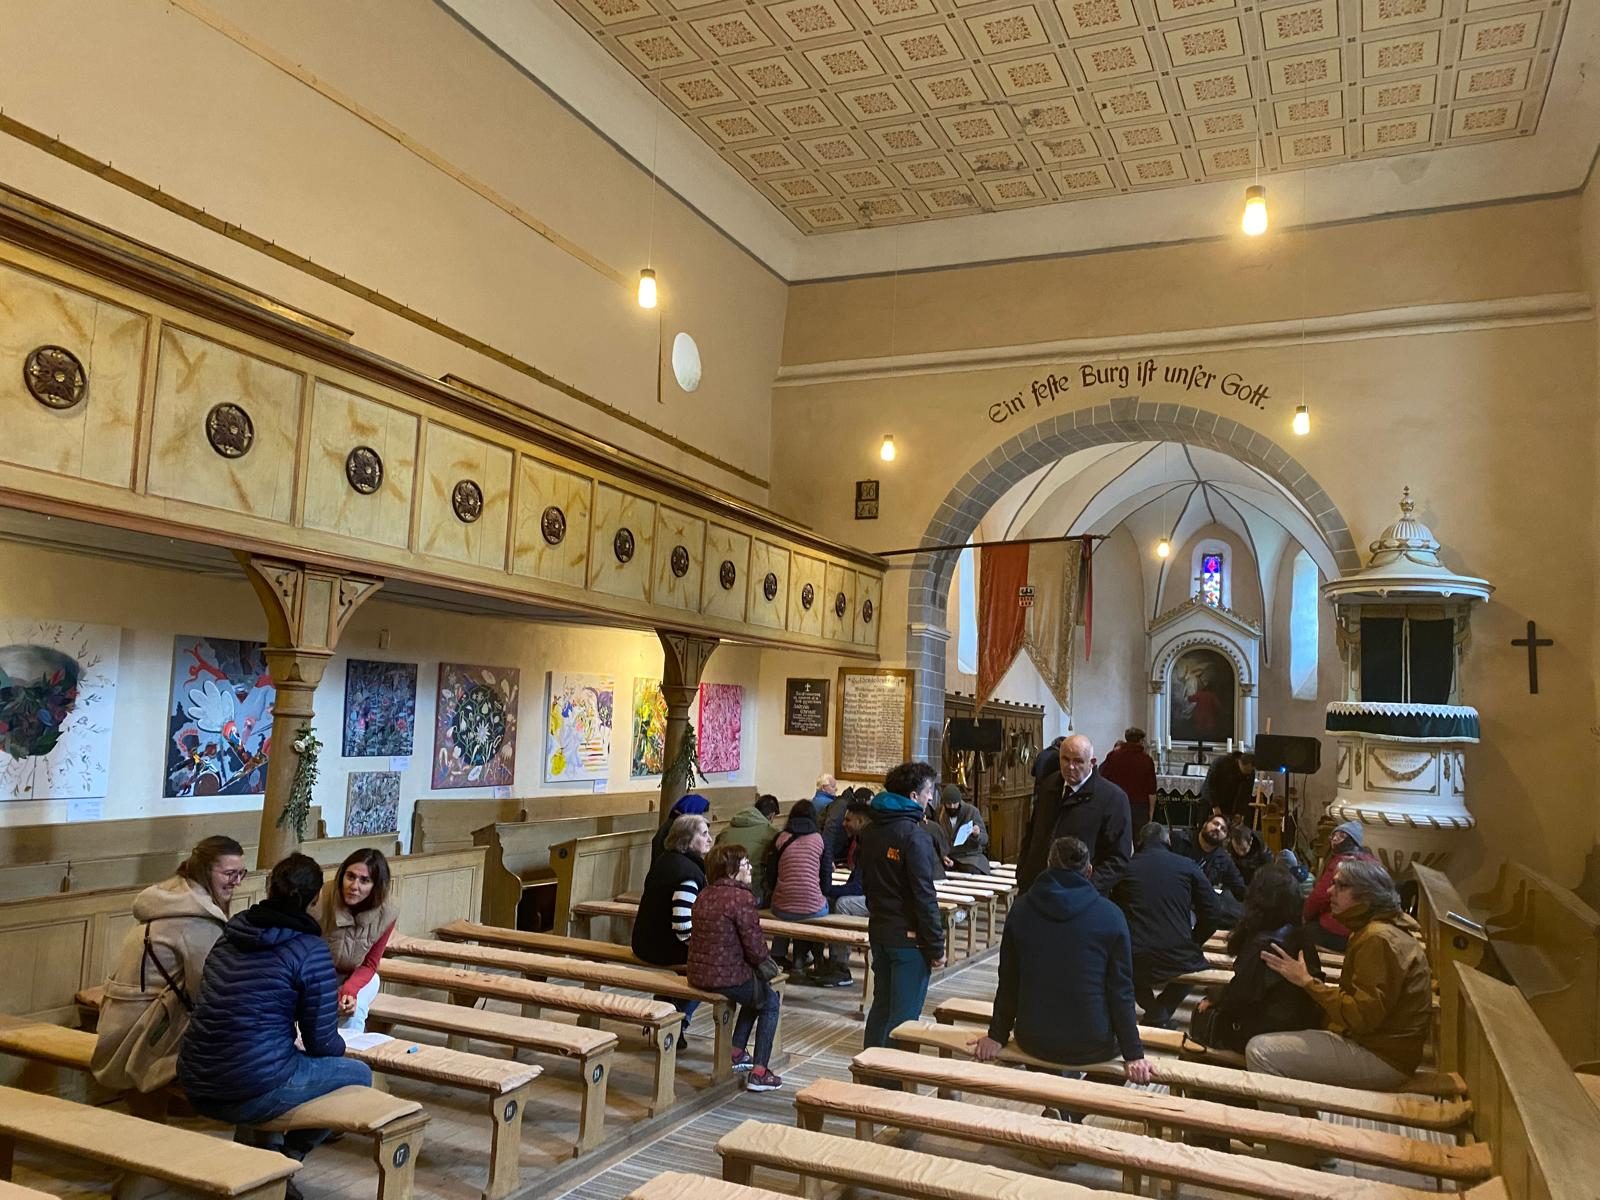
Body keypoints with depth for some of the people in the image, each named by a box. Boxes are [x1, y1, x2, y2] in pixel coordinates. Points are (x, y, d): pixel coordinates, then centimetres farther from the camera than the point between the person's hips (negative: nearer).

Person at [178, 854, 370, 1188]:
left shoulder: (233, 931, 6)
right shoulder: (311, 950, -13)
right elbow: (321, 1043, -7)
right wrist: (337, 1046, 17)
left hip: (196, 1087, 7)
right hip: (249, 1094, -7)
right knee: (358, 1074, 14)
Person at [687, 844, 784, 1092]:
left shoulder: (705, 895, 7)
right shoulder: (742, 898, -19)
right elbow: (755, 946, -16)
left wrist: (763, 966, 16)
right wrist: (770, 968, 5)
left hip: (698, 974, 8)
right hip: (727, 976, -8)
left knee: (755, 993, 32)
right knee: (771, 1002, 17)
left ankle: (737, 1053, 38)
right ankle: (758, 1073, 11)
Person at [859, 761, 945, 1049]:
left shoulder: (870, 831, 7)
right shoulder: (914, 836, -19)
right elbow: (924, 896, -20)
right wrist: (936, 947, -14)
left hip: (879, 931, 8)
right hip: (909, 938, -8)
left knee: (881, 1005, 20)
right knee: (904, 1014, 2)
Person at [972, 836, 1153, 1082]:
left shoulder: (1022, 910, -3)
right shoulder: (1110, 915, -10)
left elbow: (1008, 982, 2)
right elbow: (1121, 991, -8)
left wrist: (997, 1035, 12)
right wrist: (1134, 1055, -1)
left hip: (1033, 1043, 4)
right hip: (1092, 1047, -3)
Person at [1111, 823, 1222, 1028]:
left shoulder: (1125, 868, 7)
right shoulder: (1186, 866, 7)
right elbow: (1211, 913, 7)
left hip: (1133, 964, 0)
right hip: (1177, 962, 0)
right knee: (1197, 962, 34)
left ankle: (1154, 1011, 19)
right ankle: (1162, 1010, 15)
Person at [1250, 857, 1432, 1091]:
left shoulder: (1377, 940, -19)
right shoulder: (1368, 931, 13)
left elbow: (1362, 1017, -23)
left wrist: (1307, 981, -18)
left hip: (1382, 1059, -11)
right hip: (1373, 1042, 11)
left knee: (1260, 1051, -18)